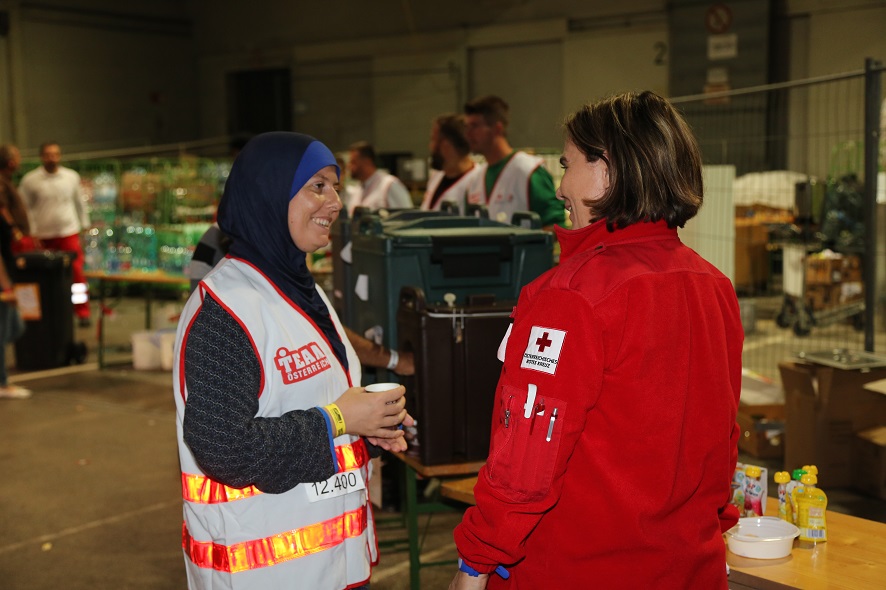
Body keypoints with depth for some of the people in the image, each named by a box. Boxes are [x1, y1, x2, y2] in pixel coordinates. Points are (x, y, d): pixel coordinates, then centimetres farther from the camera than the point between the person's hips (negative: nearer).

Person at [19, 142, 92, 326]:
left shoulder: (72, 176, 3)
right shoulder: (30, 180, -3)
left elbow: (79, 203, 12)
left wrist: (84, 226, 11)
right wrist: (31, 233, -6)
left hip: (69, 233, 0)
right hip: (43, 236, 0)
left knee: (76, 273, -5)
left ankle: (82, 311, 2)